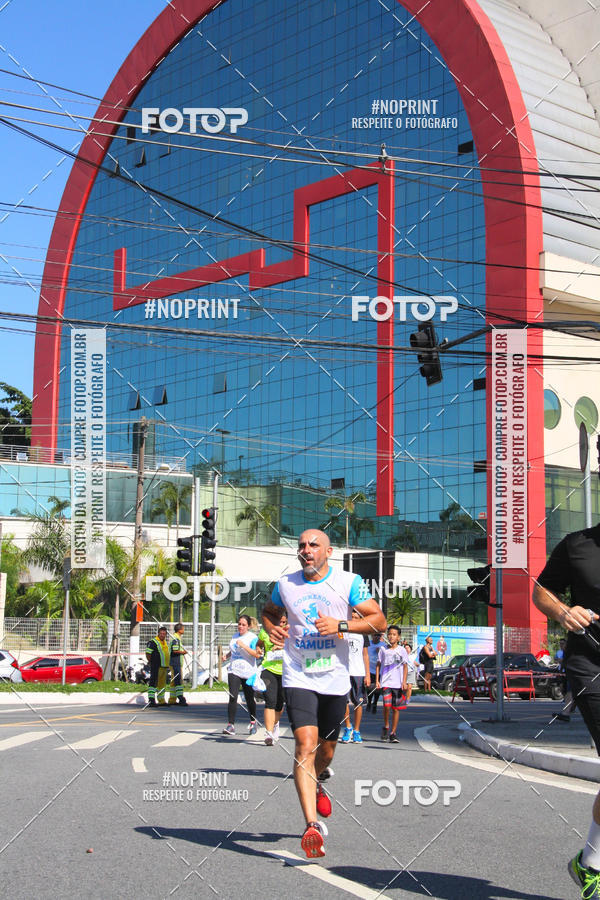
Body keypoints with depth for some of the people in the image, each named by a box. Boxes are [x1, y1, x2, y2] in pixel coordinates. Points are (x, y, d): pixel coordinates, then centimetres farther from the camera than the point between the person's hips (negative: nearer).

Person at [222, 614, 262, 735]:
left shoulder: (253, 638, -7)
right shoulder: (235, 636, 12)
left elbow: (257, 654, -18)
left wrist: (244, 646, -24)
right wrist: (227, 655, 7)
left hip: (248, 673, -3)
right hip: (234, 671, 3)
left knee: (249, 699, 10)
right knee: (233, 697, -12)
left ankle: (253, 722, 32)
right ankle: (230, 725, -13)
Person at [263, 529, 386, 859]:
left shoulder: (348, 582, -4)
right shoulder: (285, 584, 3)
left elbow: (379, 621, -5)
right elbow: (268, 611, 23)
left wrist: (341, 625, -19)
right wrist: (272, 628, 0)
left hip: (335, 680, 1)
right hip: (298, 679, -1)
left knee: (326, 748, 16)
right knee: (305, 745, -18)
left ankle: (315, 784, 51)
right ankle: (312, 826, -23)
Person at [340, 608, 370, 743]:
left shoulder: (362, 635, 12)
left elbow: (365, 655, 13)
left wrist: (368, 674, 5)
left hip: (359, 672, 2)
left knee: (358, 702, 2)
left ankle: (356, 731, 11)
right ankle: (348, 727, 4)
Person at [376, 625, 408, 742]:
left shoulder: (402, 650, 4)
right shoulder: (383, 649, 6)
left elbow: (405, 666, 5)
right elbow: (378, 665, 11)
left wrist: (404, 682, -4)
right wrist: (377, 680, 4)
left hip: (398, 683, 1)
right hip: (386, 682, -1)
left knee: (396, 708, 3)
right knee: (387, 705, -17)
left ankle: (393, 733, 12)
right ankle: (386, 727, 5)